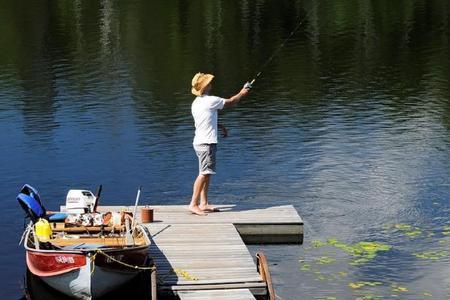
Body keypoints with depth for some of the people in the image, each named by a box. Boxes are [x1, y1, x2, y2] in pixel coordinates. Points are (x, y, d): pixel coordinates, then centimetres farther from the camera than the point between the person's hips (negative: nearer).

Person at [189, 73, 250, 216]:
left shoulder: (196, 103, 12)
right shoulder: (210, 101, -14)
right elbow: (230, 102, 0)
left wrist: (219, 126, 22)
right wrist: (241, 93, 16)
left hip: (199, 142, 9)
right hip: (207, 143, -9)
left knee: (206, 174, 13)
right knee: (204, 174, -10)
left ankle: (204, 204, 16)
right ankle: (194, 204, -13)